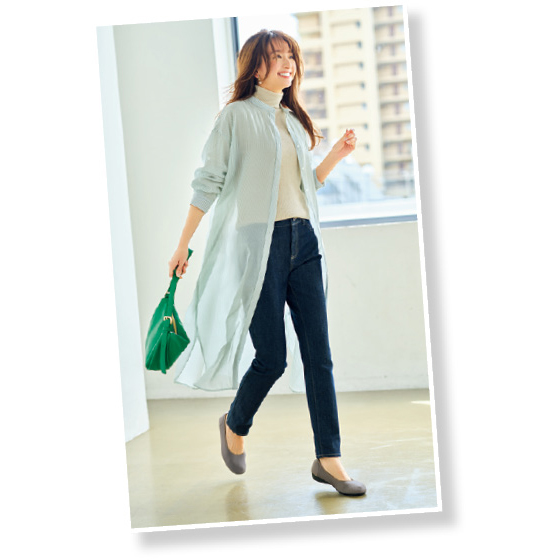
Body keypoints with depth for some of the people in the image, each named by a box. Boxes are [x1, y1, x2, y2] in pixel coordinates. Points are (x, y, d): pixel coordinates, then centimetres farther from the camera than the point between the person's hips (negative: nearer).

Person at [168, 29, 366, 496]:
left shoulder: (296, 121, 19)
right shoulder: (237, 115, 0)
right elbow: (208, 183, -1)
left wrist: (337, 155, 11)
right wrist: (183, 245, -2)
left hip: (304, 242, 6)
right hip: (259, 243, -6)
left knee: (319, 352, -1)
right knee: (271, 357, -4)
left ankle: (329, 458, 4)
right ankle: (235, 426, 25)